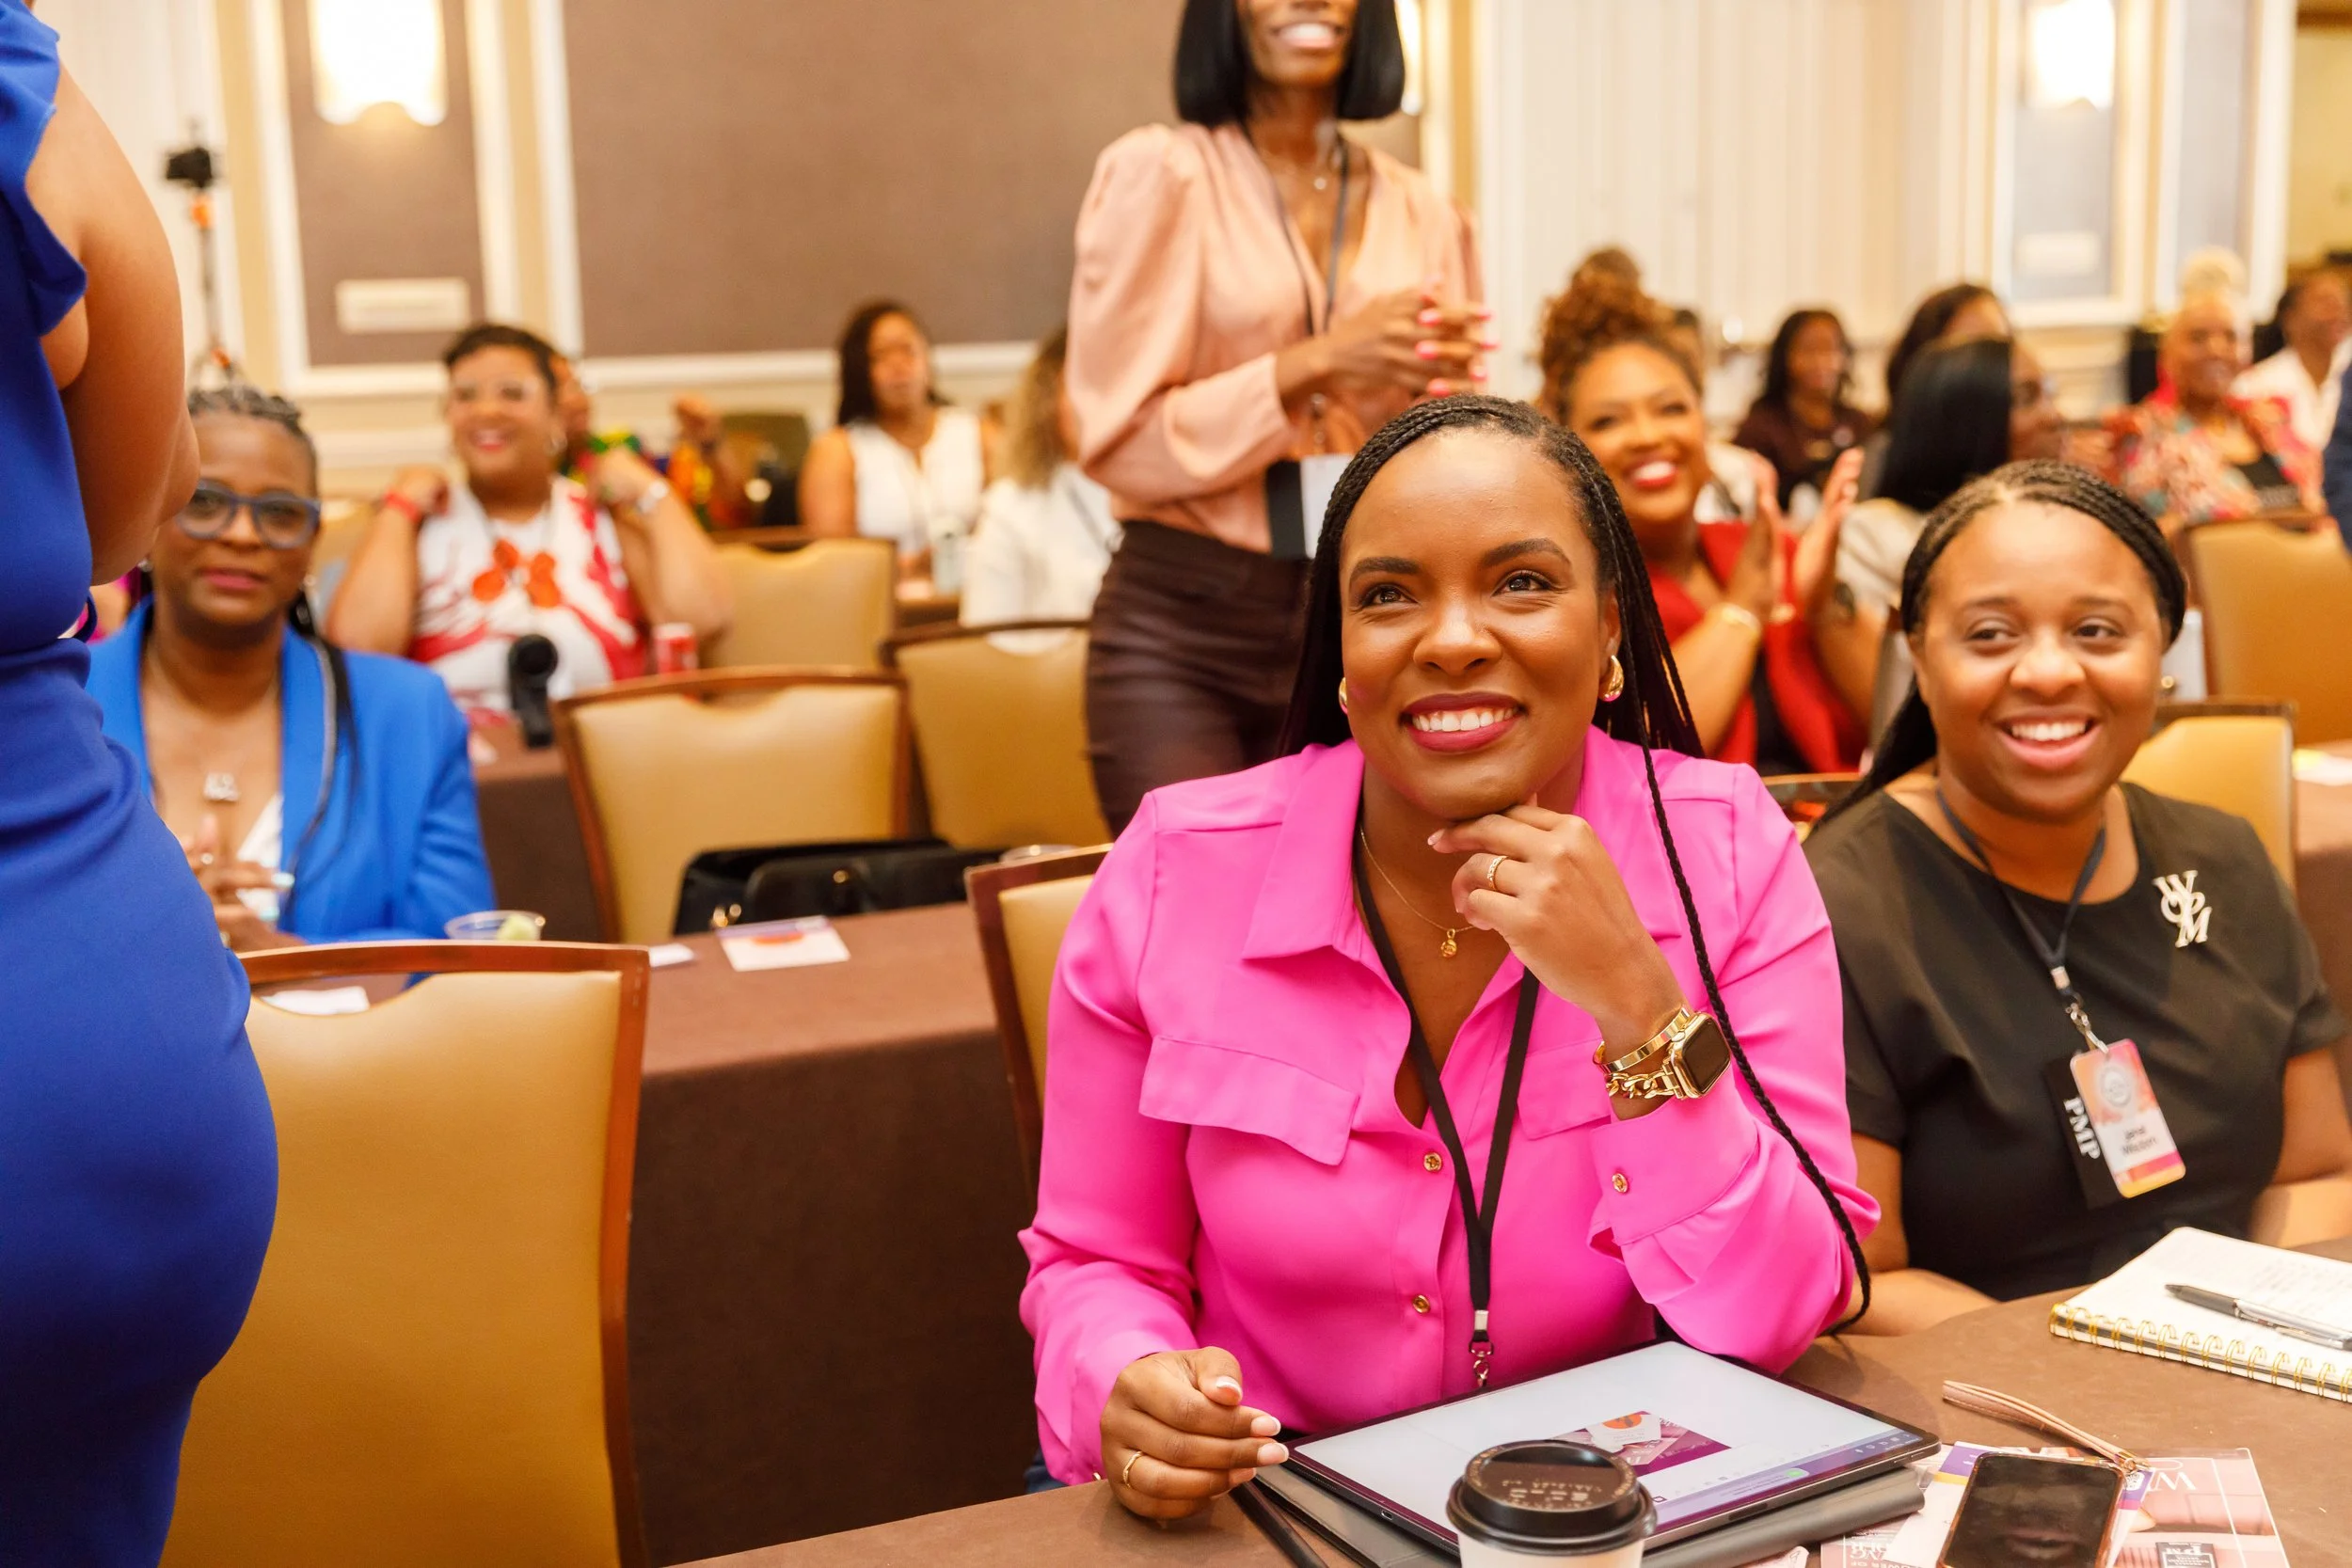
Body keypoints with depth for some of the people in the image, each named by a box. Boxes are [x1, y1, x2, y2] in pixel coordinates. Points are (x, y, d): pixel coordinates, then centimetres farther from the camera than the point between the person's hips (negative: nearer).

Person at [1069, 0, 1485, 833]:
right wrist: (1315, 364, -16)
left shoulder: (1426, 215, 9)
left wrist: (1441, 391, -7)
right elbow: (1117, 439, -8)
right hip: (1181, 635, -3)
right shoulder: (1158, 172, -2)